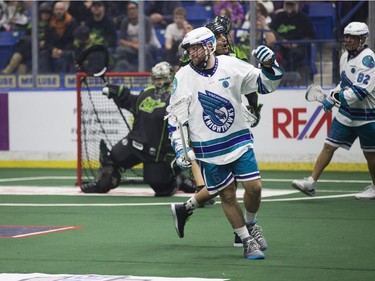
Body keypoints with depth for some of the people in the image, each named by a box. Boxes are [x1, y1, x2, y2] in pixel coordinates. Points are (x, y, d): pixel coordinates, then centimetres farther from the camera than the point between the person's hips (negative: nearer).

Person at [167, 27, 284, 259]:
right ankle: (247, 241, 18)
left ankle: (250, 225, 27)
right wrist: (180, 148, -7)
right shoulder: (183, 77, -7)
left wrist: (269, 65, -16)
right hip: (207, 148, -1)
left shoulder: (231, 66, -4)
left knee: (254, 187, -3)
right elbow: (175, 116, -1)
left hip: (239, 140, 1)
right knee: (227, 193, 2)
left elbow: (266, 84, 4)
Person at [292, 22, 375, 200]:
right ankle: (311, 182, -2)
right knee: (329, 146, 0)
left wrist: (336, 97, -25)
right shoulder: (345, 56, 9)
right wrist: (331, 98, 12)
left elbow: (361, 90, -27)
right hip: (346, 114, 7)